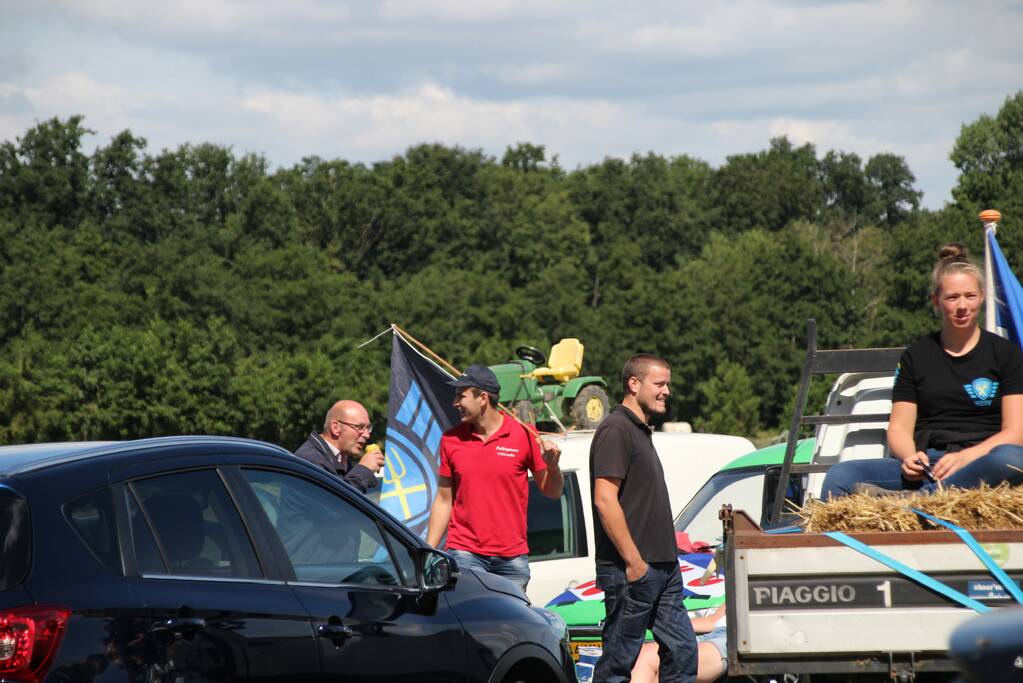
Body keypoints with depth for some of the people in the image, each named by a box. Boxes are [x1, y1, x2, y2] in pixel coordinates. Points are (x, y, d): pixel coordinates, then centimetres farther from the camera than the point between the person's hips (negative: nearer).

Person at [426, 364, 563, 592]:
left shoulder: (523, 434, 0)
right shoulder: (451, 439, 6)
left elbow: (552, 492, 5)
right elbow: (443, 500, 12)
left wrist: (552, 465, -16)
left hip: (513, 556, -1)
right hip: (465, 554, 1)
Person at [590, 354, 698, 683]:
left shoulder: (641, 431, 19)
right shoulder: (615, 430, -12)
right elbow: (605, 500, -20)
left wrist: (667, 558, 19)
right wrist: (633, 560, -21)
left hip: (662, 568, 10)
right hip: (631, 570, -10)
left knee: (681, 650, 8)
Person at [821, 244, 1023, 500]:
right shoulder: (916, 355, 19)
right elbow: (899, 428, 15)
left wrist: (965, 457, -16)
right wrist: (909, 458, -10)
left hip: (980, 464, -2)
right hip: (927, 467, 2)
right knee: (840, 475, -24)